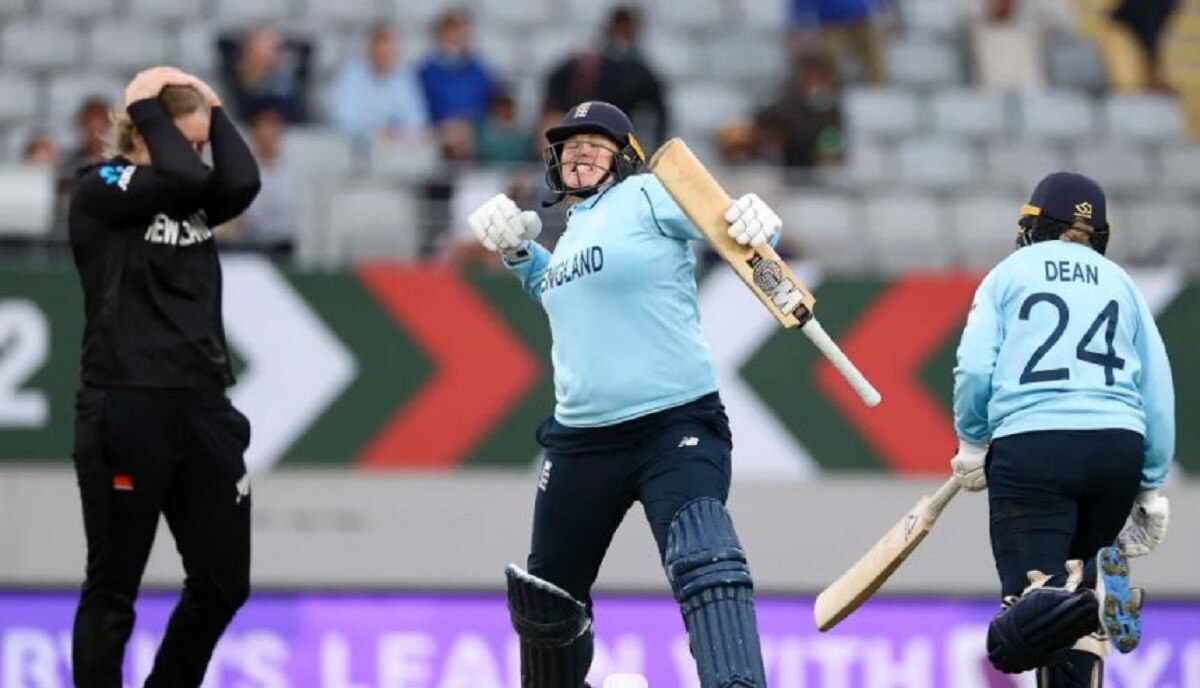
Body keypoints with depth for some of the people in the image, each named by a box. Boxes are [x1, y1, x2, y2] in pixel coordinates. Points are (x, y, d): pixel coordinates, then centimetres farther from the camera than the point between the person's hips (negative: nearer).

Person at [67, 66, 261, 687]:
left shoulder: (193, 200, 14)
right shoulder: (98, 192, -4)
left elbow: (242, 182, -8)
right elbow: (181, 176, -20)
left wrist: (212, 107, 3)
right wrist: (147, 103, -7)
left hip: (203, 408, 7)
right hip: (125, 411, -7)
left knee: (224, 583, 10)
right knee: (113, 589, 0)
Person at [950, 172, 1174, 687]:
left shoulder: (1010, 273, 13)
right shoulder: (1120, 283, 20)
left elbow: (974, 370, 0)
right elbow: (1158, 390, 15)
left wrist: (971, 444, 15)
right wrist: (1152, 488, 20)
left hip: (1031, 447, -3)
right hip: (1119, 446, 3)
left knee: (1032, 582, -11)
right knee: (1077, 563, 23)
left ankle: (1043, 602, -45)